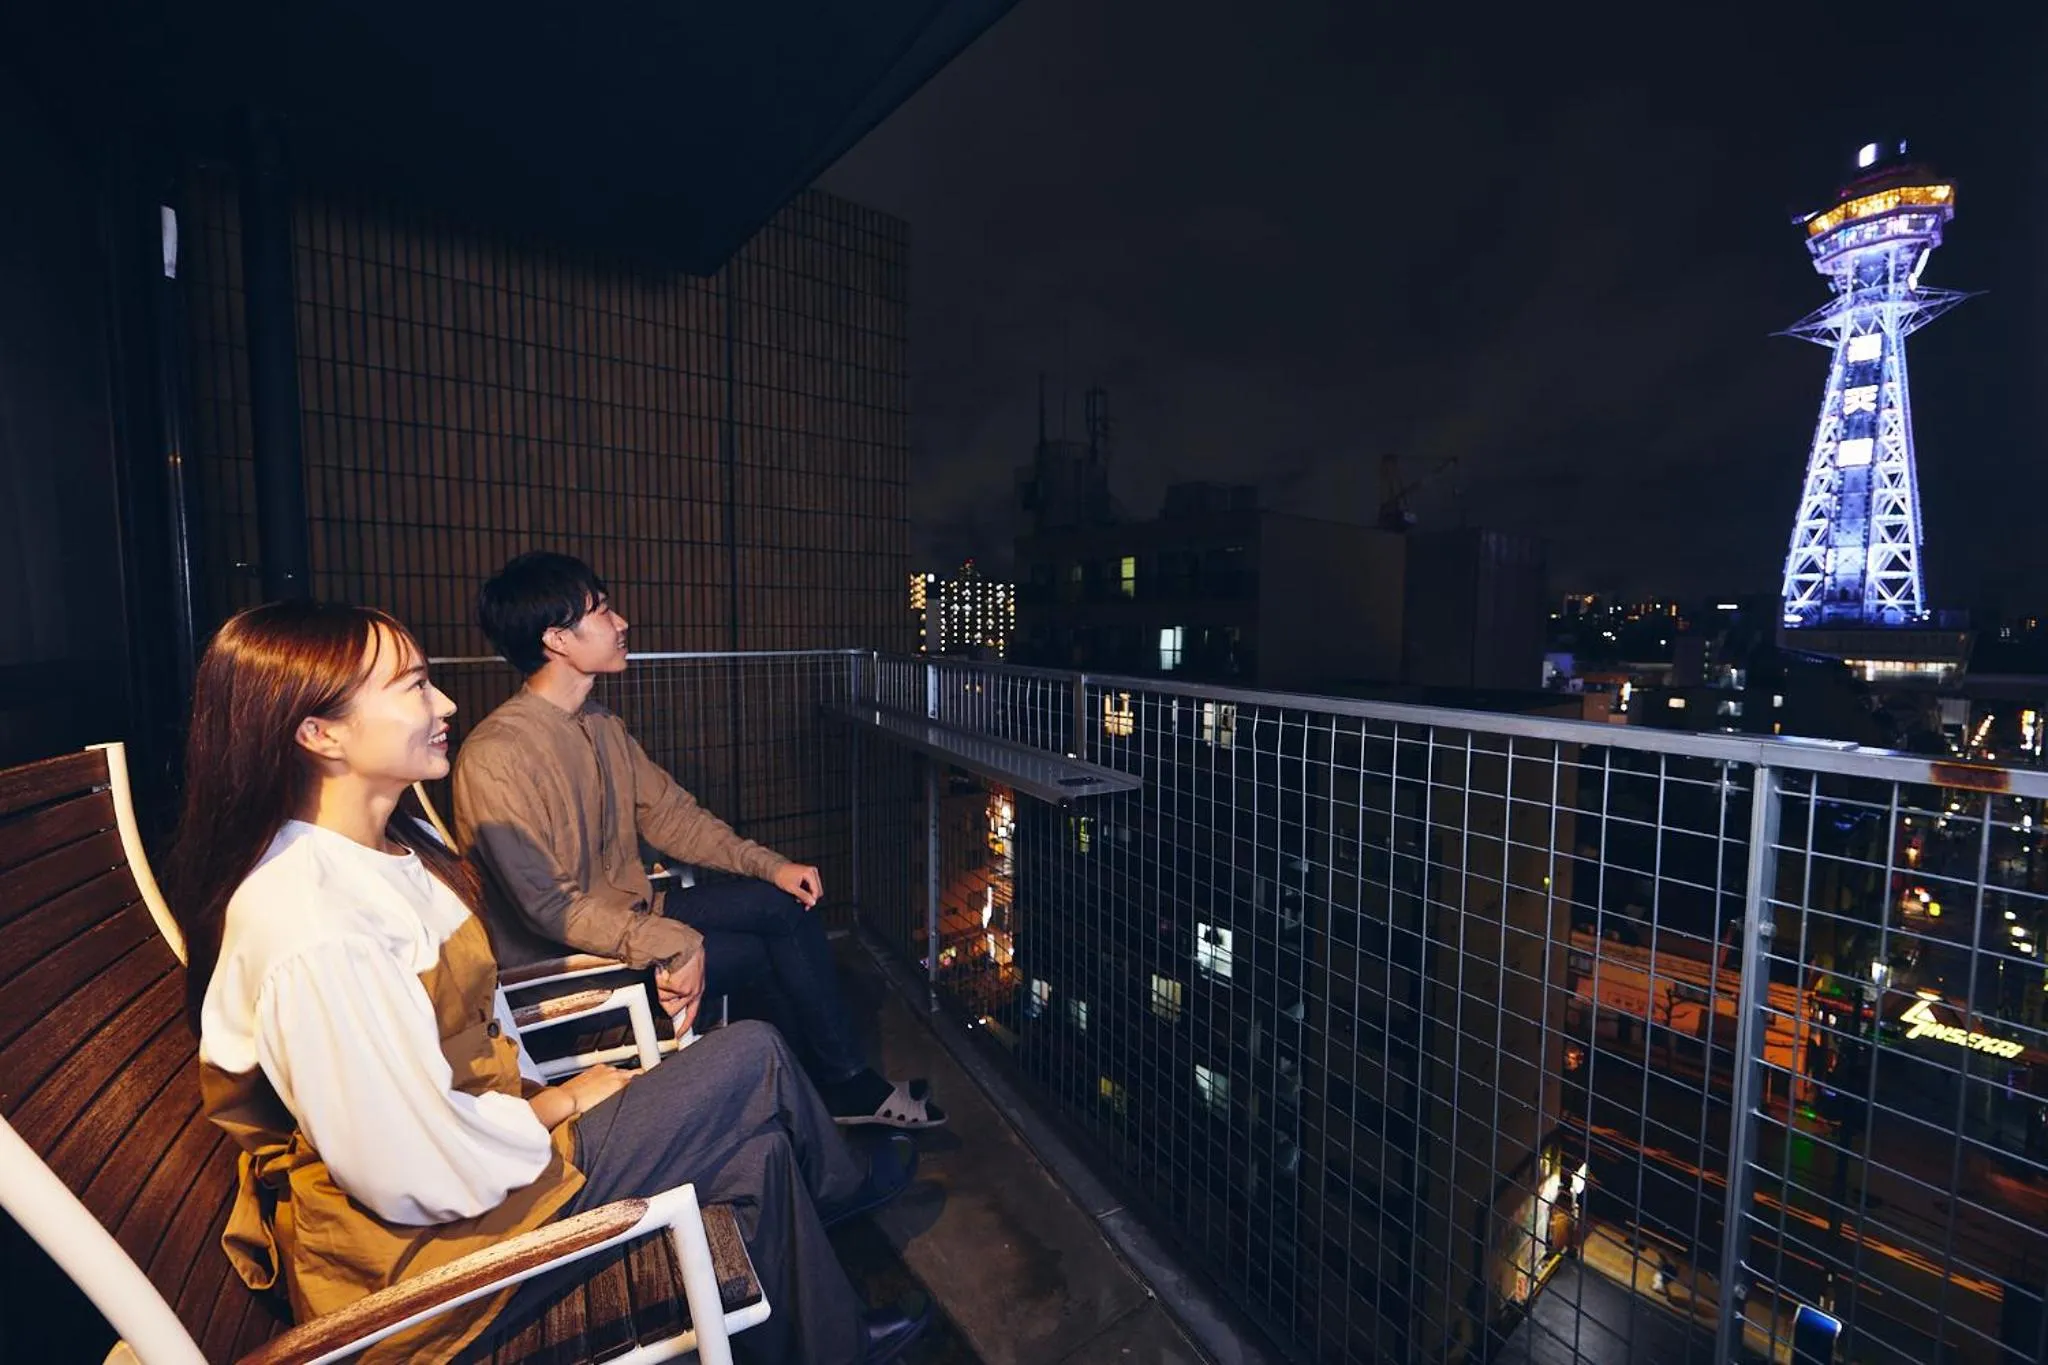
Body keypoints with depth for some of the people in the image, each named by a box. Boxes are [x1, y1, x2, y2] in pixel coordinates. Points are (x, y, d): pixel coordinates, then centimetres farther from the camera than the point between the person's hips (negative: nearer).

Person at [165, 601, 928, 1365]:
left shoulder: (395, 845, 0)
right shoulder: (312, 934, -31)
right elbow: (424, 1176, -26)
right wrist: (562, 1102, -10)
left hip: (478, 1128, 8)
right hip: (426, 1242, -8)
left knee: (759, 1148, 3)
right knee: (755, 1059, -7)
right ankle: (842, 1189, 25)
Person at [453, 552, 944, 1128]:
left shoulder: (603, 726, 3)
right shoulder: (495, 758, -24)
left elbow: (669, 814, 5)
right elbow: (548, 905, -26)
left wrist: (771, 864, -4)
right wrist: (672, 946, -30)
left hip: (630, 913, 8)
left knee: (785, 904, -4)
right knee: (761, 957, -13)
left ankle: (846, 1086, 8)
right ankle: (844, 1089, 12)